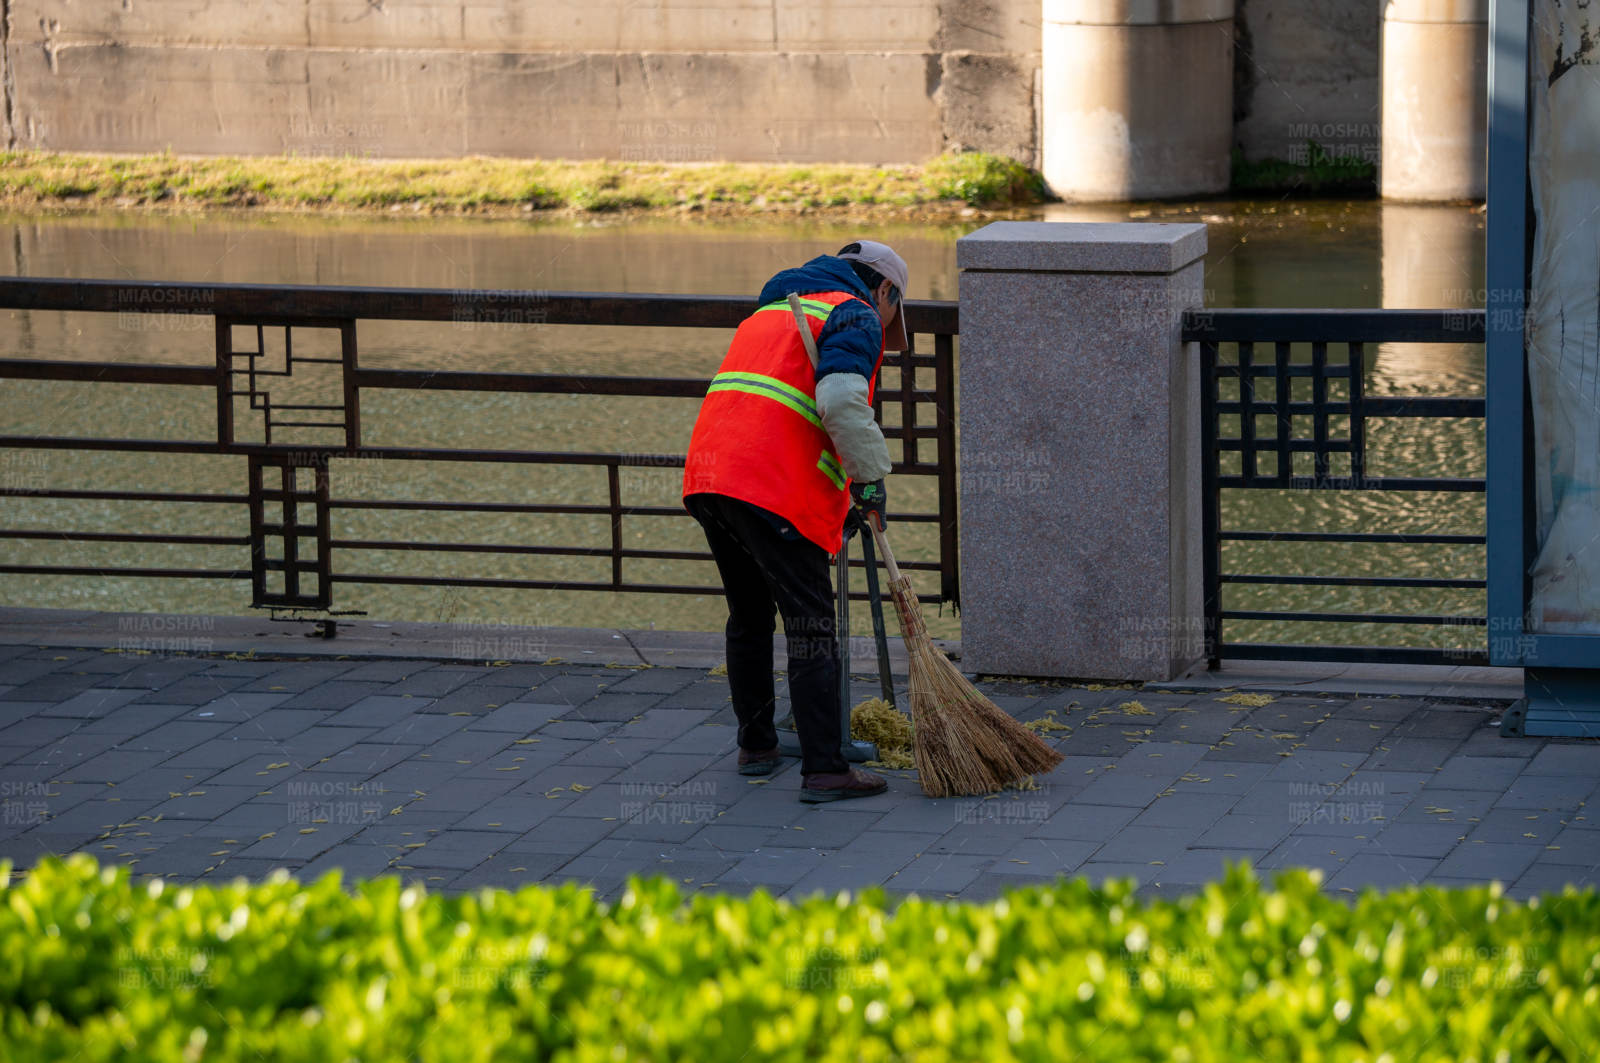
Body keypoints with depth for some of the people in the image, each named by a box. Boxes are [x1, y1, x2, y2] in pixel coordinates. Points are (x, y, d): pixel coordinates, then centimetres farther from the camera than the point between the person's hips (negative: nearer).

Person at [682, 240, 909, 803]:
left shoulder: (772, 311, 32)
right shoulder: (855, 315, 2)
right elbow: (841, 399, -17)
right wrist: (870, 478, -6)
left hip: (706, 476, 8)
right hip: (774, 488, -8)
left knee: (749, 615, 22)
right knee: (810, 623, -6)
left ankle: (755, 745, 31)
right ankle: (824, 769, -10)